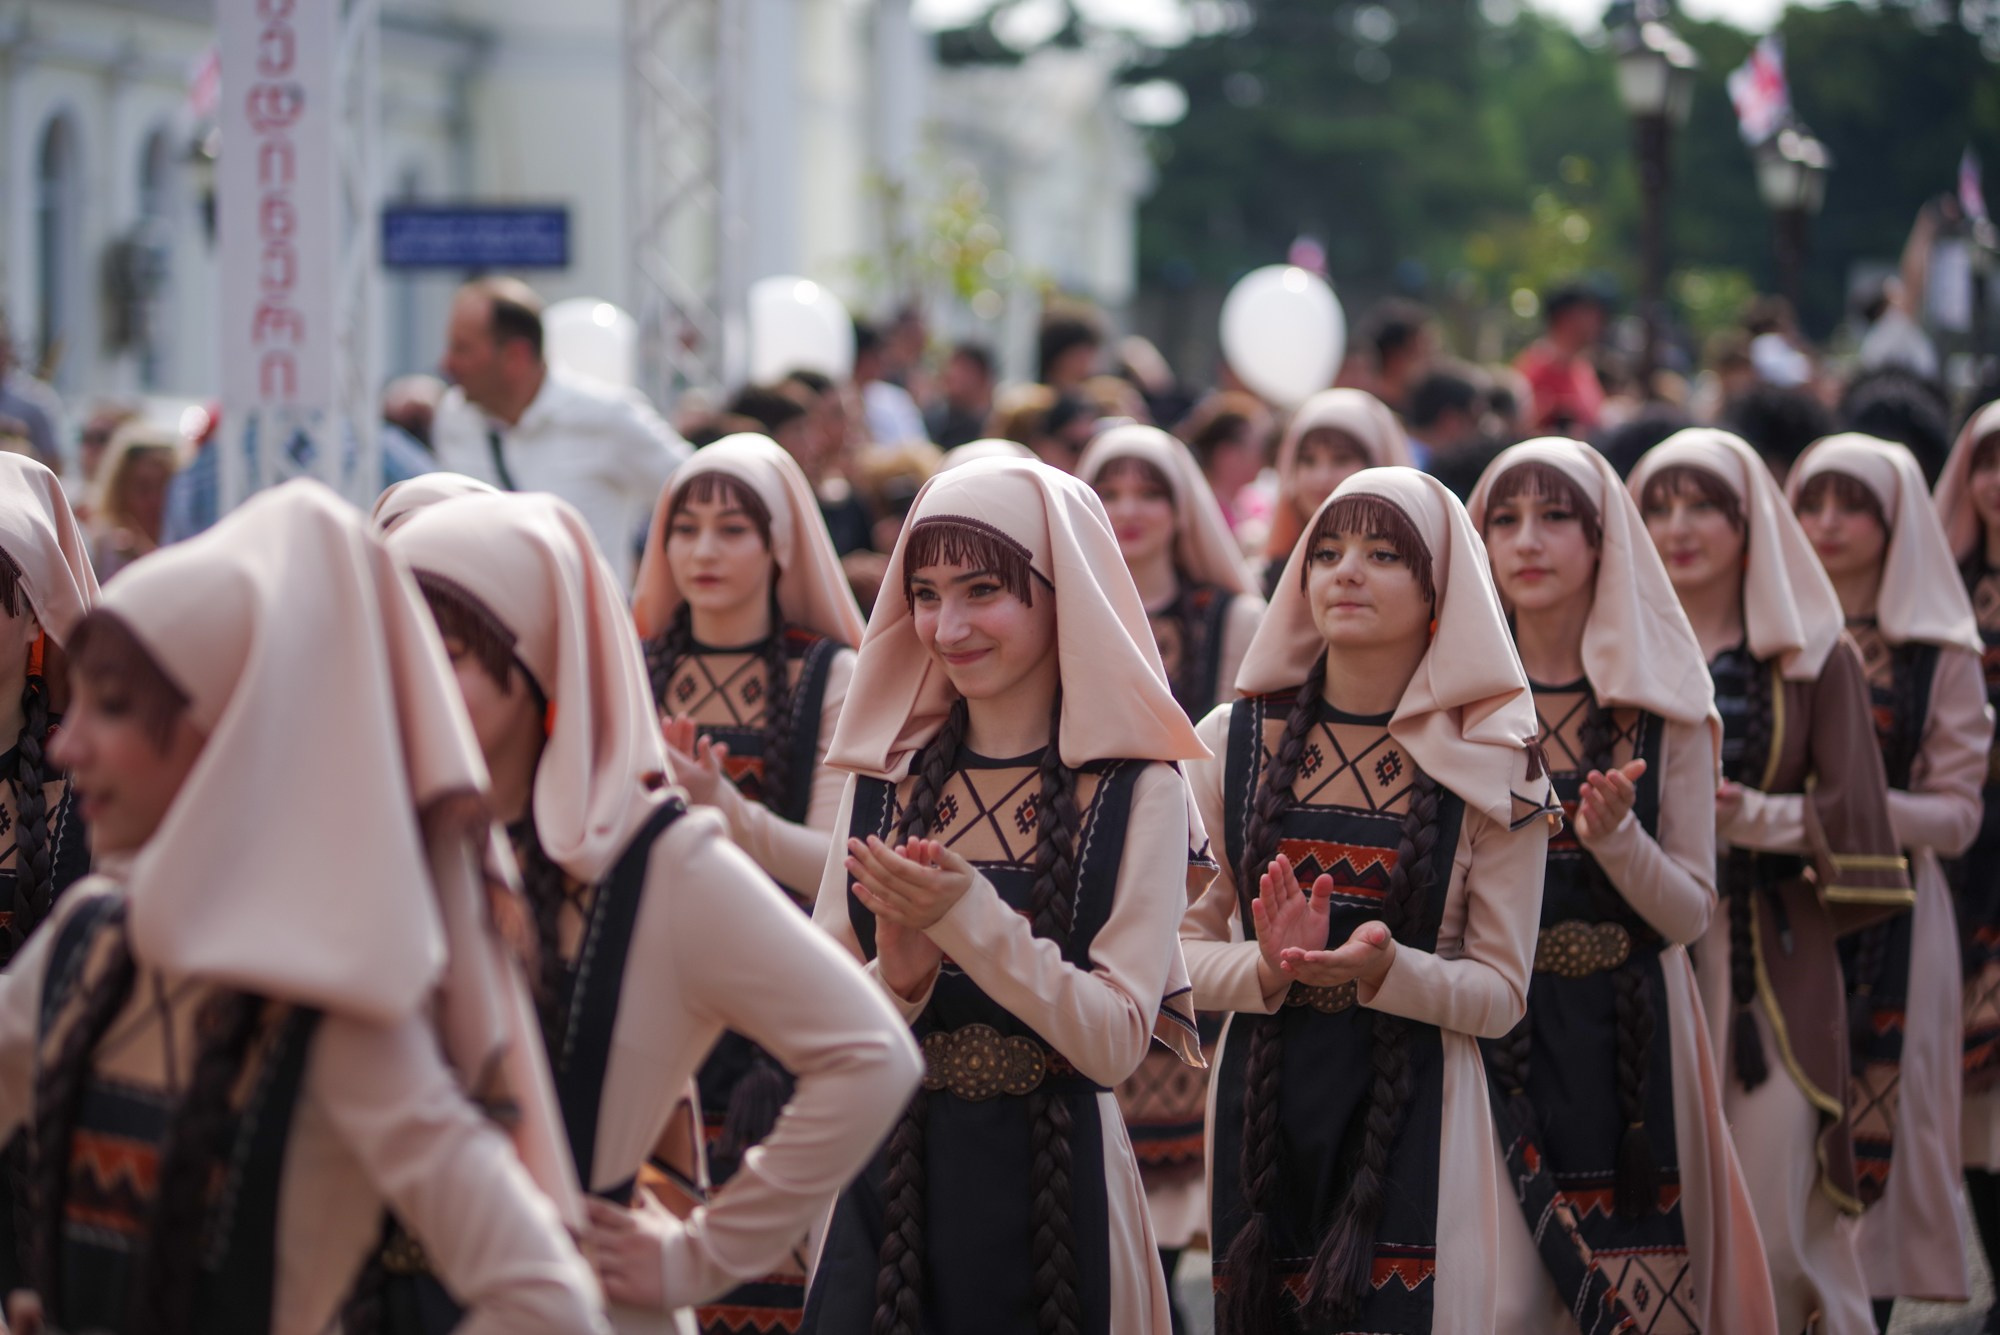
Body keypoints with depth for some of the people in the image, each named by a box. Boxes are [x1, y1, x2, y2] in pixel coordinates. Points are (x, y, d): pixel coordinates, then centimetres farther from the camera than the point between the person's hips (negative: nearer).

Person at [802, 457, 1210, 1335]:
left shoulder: (1135, 794, -7)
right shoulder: (884, 779, 4)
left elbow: (1116, 1042, -14)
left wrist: (969, 918, -24)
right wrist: (899, 976, -18)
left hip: (1054, 1187, -3)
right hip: (892, 1184, 3)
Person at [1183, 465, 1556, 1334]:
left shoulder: (1490, 770, -2)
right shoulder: (1235, 741, 2)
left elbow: (1501, 995, -2)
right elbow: (1179, 947, 4)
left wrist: (1384, 969, -19)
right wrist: (1268, 968, -16)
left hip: (1411, 1118, -2)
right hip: (1263, 1106, 2)